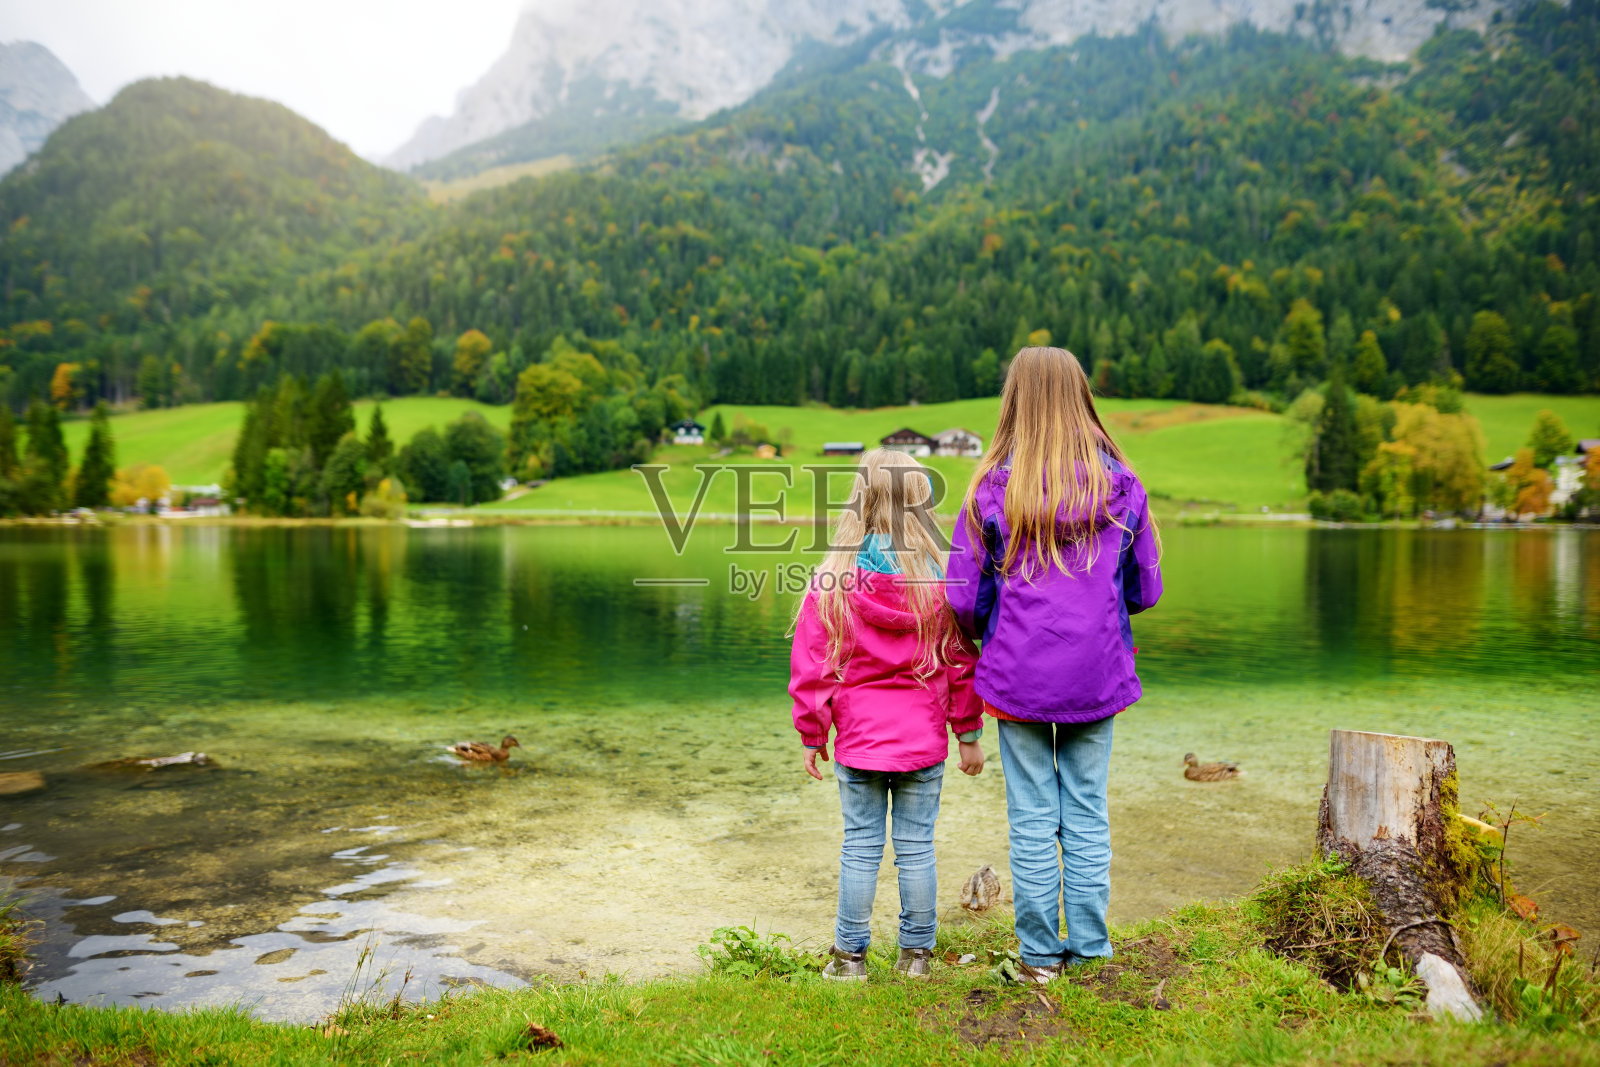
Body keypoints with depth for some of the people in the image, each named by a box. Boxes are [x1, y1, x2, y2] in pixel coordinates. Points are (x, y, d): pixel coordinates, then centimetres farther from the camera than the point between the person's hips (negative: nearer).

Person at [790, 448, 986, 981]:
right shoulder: (941, 582, -7)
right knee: (916, 846, 10)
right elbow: (962, 663, 0)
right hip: (924, 740, 1)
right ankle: (916, 954, 22)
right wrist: (969, 733, 10)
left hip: (857, 740, 0)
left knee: (860, 845, 10)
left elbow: (811, 668, -5)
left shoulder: (830, 583, -9)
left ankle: (850, 955, 20)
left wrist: (811, 737, 7)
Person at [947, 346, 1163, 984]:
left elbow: (963, 600, -6)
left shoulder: (993, 488, -8)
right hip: (1098, 676, 2)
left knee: (1032, 817, 8)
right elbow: (1146, 591, 5)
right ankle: (1089, 950, 22)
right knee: (1087, 813, 13)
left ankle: (1039, 955, 18)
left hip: (1018, 675, -2)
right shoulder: (1119, 484, -1)